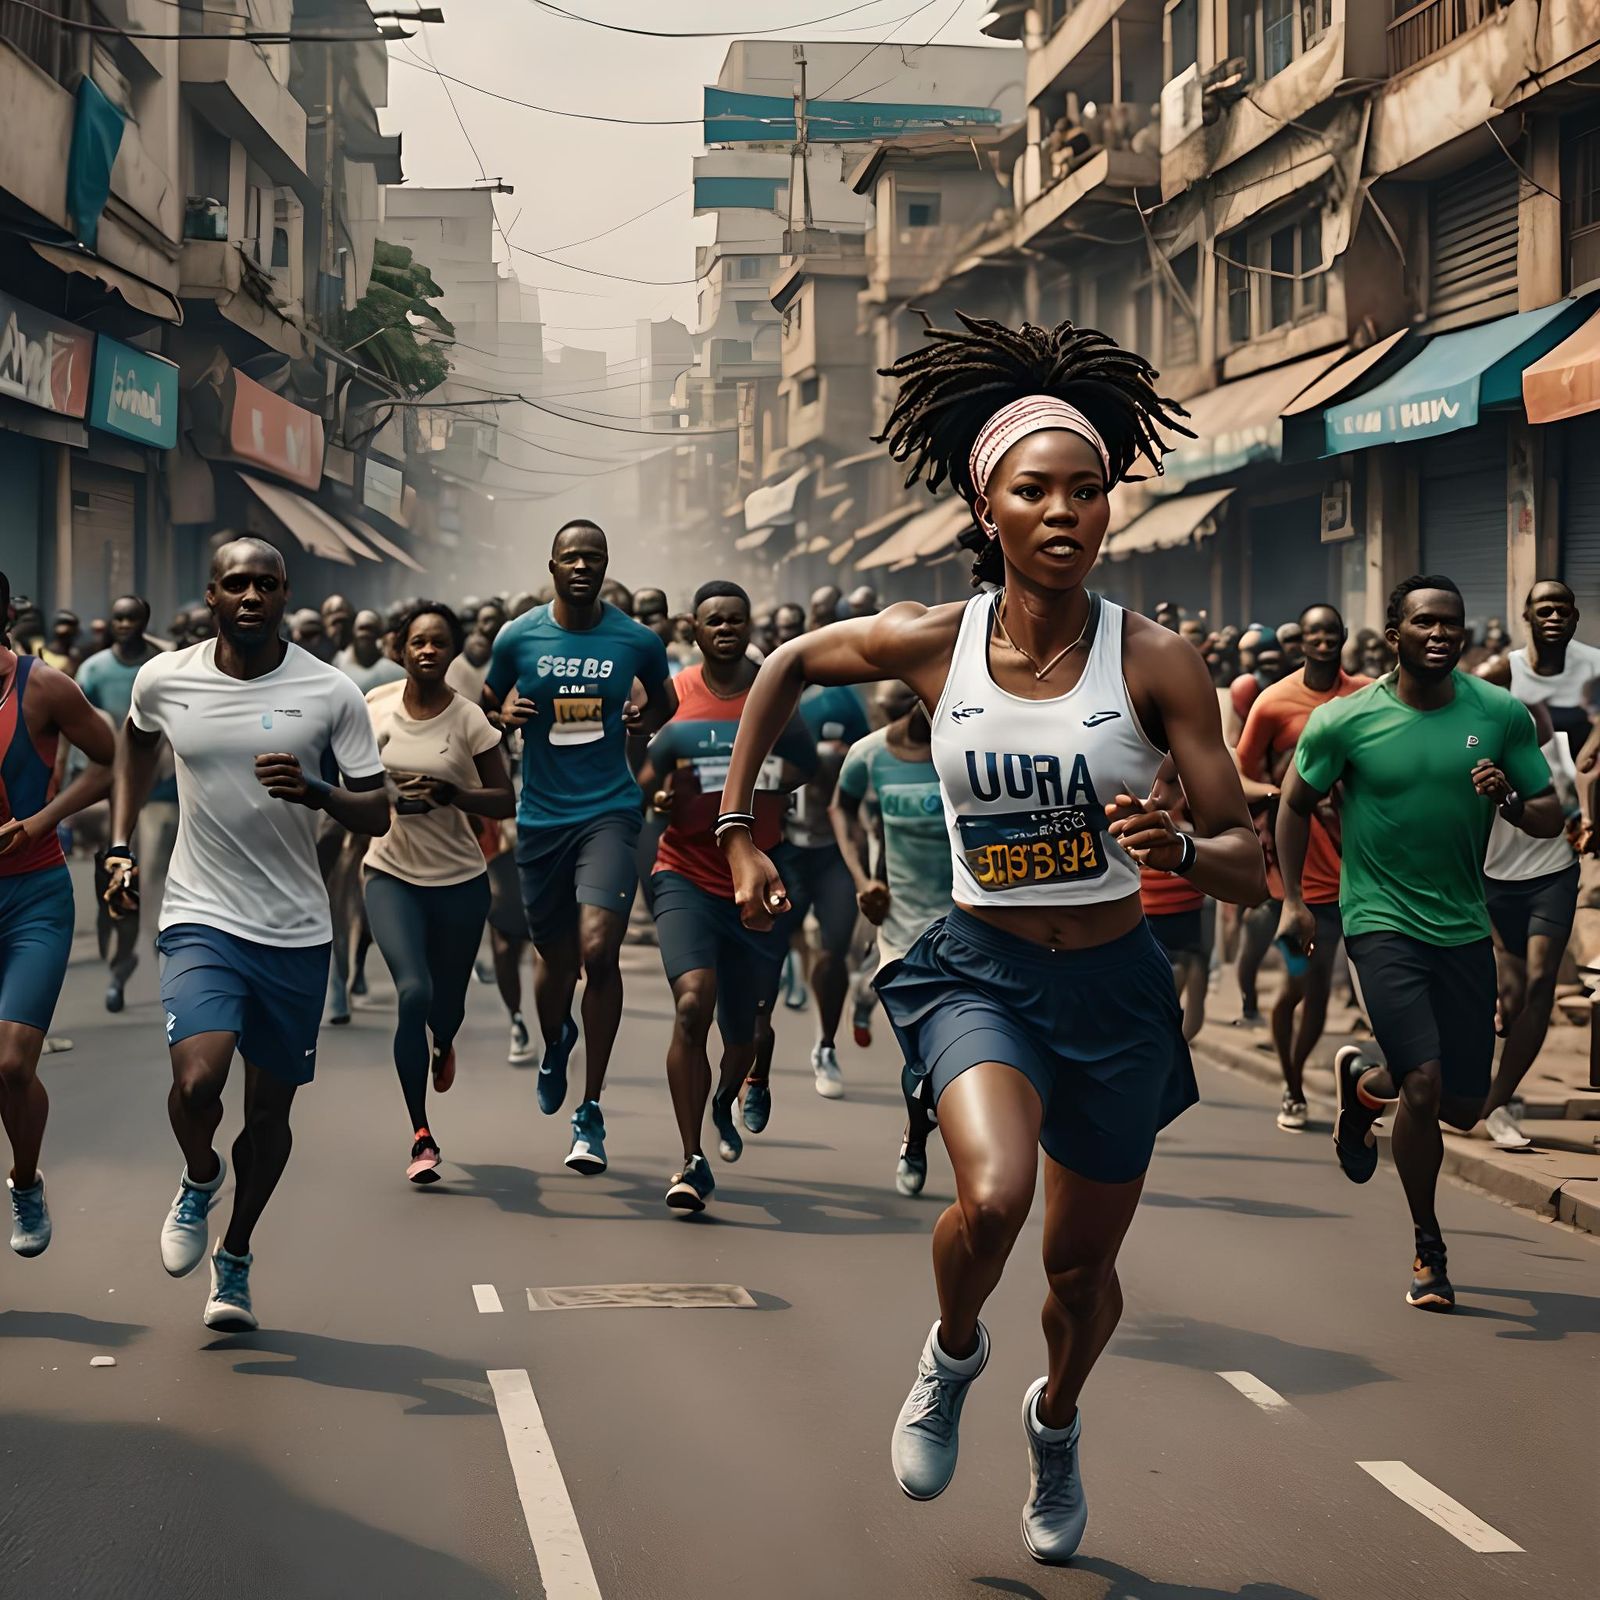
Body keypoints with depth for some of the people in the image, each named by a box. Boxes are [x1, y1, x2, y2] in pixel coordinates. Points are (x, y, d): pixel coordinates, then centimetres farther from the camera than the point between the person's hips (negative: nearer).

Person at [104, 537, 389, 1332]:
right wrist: (120, 847, 17)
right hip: (200, 918, -1)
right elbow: (136, 739, 23)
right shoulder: (163, 680, -1)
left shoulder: (332, 693, -6)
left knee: (269, 1109, 9)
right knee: (197, 1080, -22)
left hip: (296, 931, 1)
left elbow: (378, 812, -3)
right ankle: (198, 1180, 14)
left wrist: (316, 792, -23)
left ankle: (236, 1256, 33)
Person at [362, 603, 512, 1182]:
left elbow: (505, 801, -7)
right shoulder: (375, 704, -2)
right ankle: (421, 1138, -10)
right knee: (413, 991, -19)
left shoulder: (468, 719, -9)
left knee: (447, 1002, 11)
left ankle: (441, 1046, 53)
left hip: (459, 879, 0)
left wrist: (449, 793, -21)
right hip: (391, 874, 0)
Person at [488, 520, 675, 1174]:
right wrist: (505, 715, -9)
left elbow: (665, 699, 18)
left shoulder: (638, 641, 0)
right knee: (555, 959, 12)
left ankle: (590, 1112, -8)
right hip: (541, 817, 2)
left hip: (609, 811, -2)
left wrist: (646, 720, -4)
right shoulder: (517, 636, 0)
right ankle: (555, 1042, 50)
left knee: (598, 949, -19)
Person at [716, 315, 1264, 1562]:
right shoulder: (933, 642, -8)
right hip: (980, 969, 0)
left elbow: (1250, 868, -13)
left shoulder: (1155, 662, -13)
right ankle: (953, 1354, 8)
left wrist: (1180, 850, -35)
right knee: (992, 1196, -29)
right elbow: (786, 669, 12)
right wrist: (739, 830, 10)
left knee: (1083, 1264, 14)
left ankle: (1057, 1418, 50)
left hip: (1116, 989, 0)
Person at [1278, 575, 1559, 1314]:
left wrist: (1509, 800, -18)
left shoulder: (1501, 715, -1)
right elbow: (1296, 804, 7)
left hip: (1464, 928, 4)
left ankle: (1361, 1081, 41)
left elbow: (1552, 817, 3)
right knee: (1423, 1084, -17)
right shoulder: (1345, 721, -8)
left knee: (1463, 1106, 8)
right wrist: (1292, 899, 1)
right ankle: (1427, 1248, 4)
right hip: (1381, 921, -4)